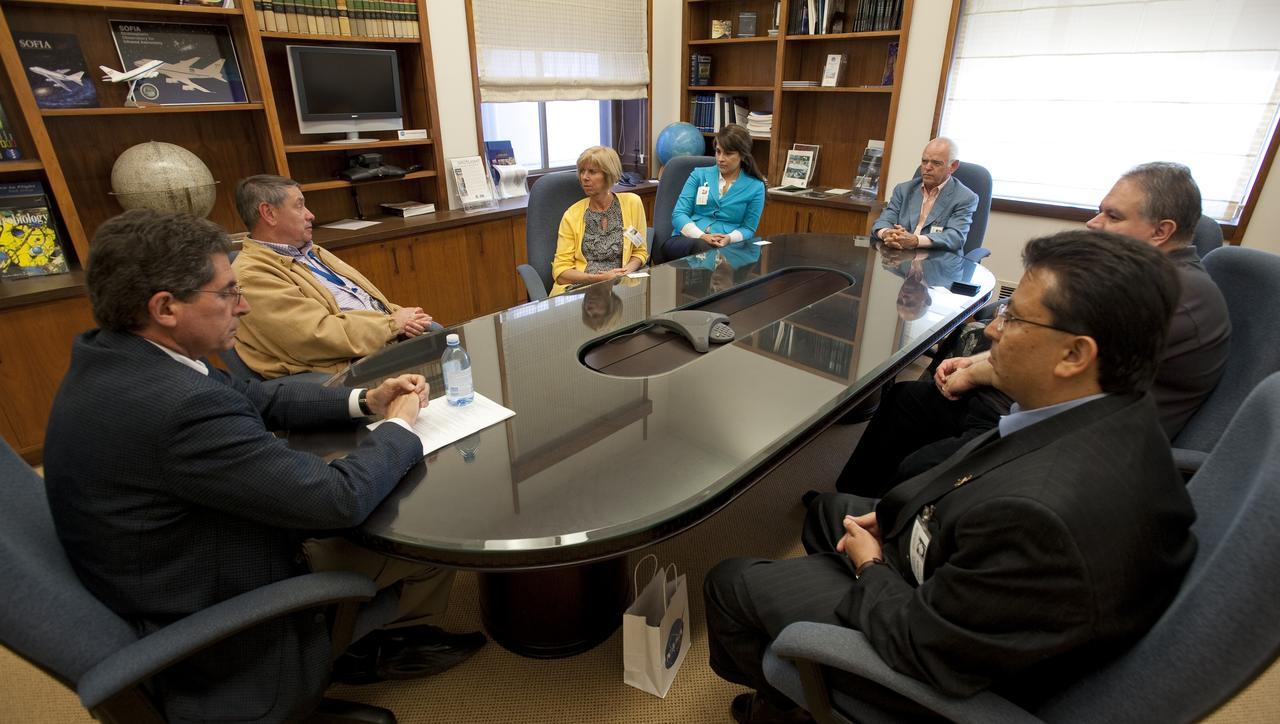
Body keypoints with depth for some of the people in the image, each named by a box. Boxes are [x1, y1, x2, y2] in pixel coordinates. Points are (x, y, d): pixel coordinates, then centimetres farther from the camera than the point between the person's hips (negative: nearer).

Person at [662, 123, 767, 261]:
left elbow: (748, 229, 10)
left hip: (726, 247, -1)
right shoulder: (699, 174, 13)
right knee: (700, 246, -37)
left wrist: (729, 239, -14)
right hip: (686, 240, 1)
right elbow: (679, 214, 4)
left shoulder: (755, 187, 10)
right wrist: (702, 236, -16)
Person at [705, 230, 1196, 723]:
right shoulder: (1120, 410, -13)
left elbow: (924, 647, -28)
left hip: (953, 666, -8)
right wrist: (892, 512, -4)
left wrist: (871, 566, -10)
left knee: (728, 583, 4)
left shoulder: (1044, 514, -42)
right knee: (828, 509, 24)